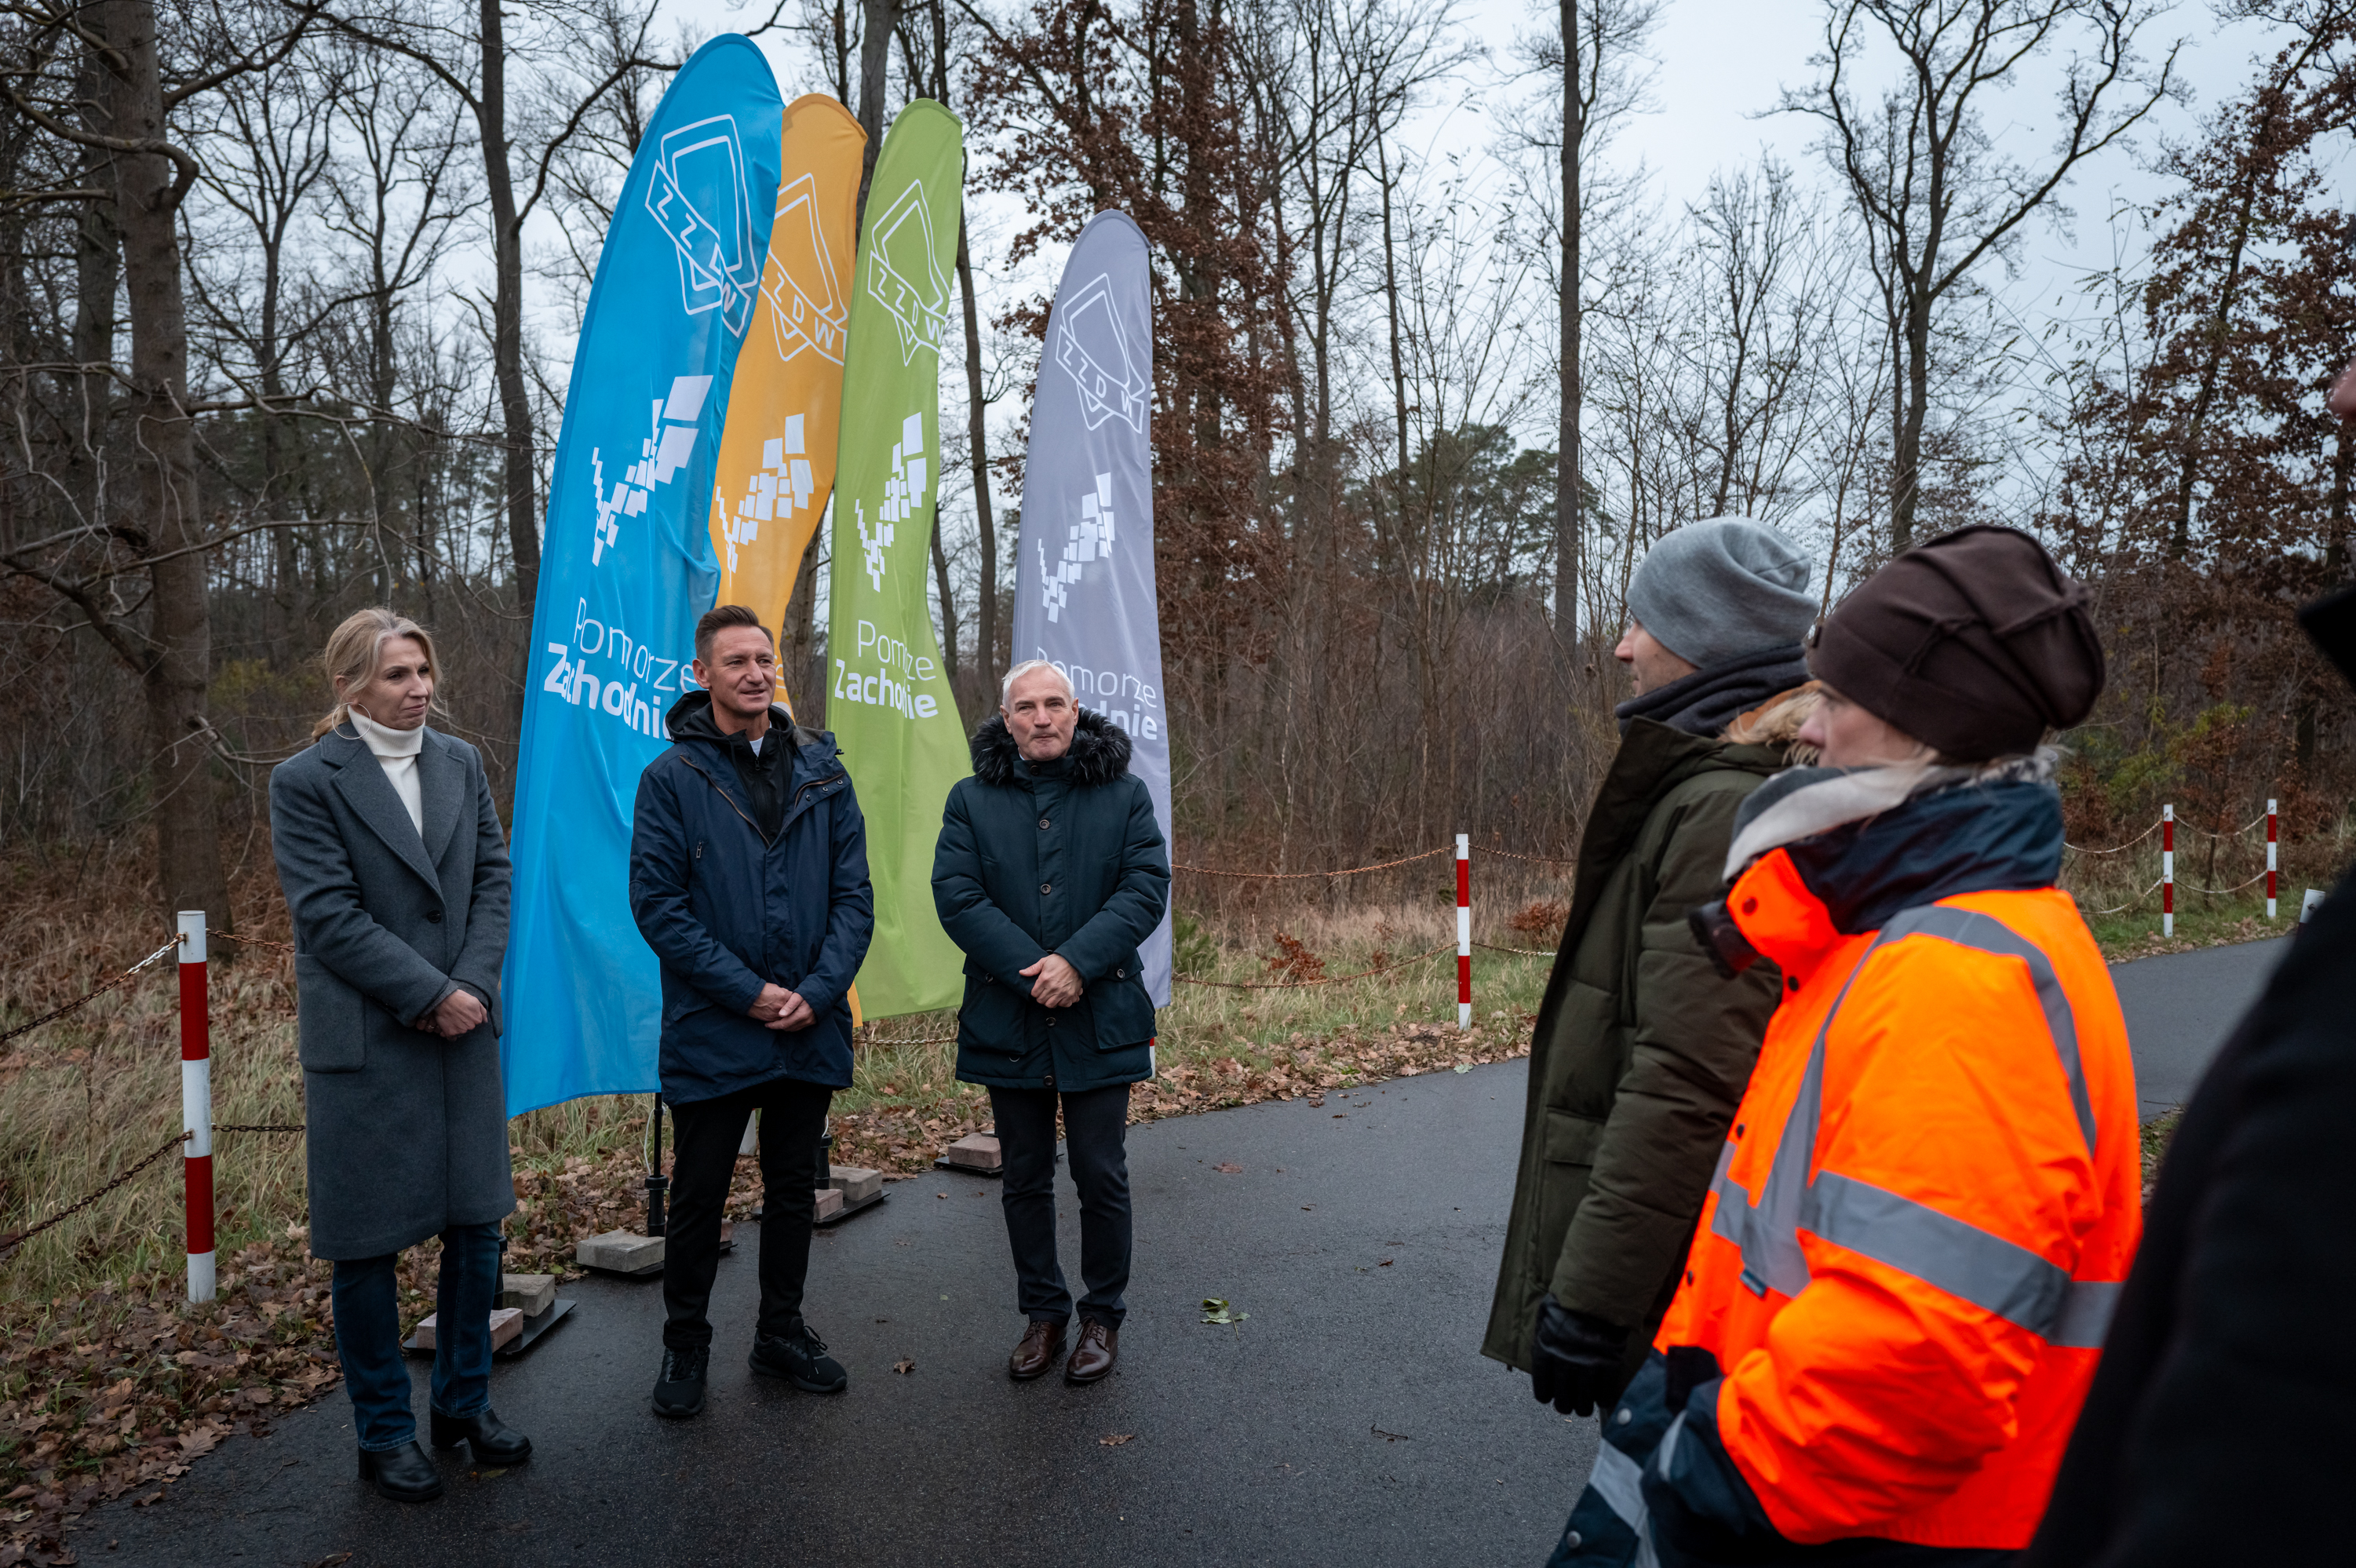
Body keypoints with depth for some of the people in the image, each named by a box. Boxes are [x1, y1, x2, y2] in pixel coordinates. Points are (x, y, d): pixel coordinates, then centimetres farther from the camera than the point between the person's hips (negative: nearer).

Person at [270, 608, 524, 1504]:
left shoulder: (460, 763, 8)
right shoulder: (306, 780, -7)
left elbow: (493, 879, 6)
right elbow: (329, 915, -13)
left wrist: (473, 986, -7)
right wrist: (429, 996, -15)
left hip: (463, 1027, 5)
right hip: (365, 1044, -5)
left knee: (477, 1224, 11)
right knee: (368, 1244, 7)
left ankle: (464, 1402, 30)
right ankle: (385, 1434, 23)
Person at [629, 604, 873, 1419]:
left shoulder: (821, 770, 4)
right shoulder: (672, 777, -5)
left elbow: (854, 893, 3)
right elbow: (656, 903, -10)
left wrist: (818, 991, -10)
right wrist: (747, 991, -16)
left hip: (811, 1028, 3)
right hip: (712, 1034, -3)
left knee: (794, 1190, 16)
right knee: (699, 1197, 9)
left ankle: (782, 1330, 34)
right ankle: (685, 1346, 28)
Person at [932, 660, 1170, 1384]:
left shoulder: (1124, 794, 2)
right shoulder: (972, 800, 3)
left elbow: (1147, 887, -7)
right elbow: (957, 896, -7)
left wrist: (1076, 961, -19)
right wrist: (1031, 969, -17)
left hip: (1101, 1018, -1)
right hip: (1007, 1019, 1)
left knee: (1101, 1174, 5)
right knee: (1025, 1178, 12)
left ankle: (1103, 1316, 23)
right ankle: (1042, 1313, 29)